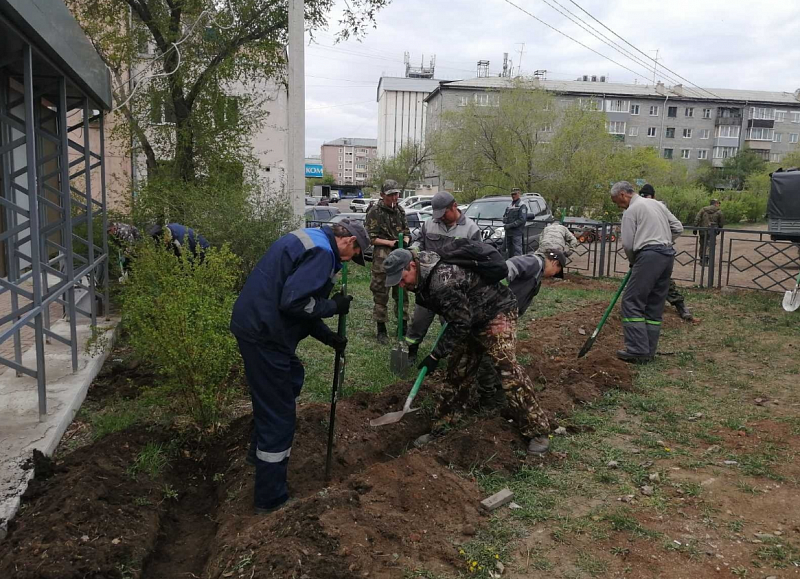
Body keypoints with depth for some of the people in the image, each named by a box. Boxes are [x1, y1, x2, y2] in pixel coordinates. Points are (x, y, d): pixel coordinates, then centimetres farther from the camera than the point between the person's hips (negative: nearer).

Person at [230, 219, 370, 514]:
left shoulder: (311, 238, 16)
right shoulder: (322, 252, -17)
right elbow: (295, 303, -26)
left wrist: (327, 335, 15)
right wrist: (334, 306, -10)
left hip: (253, 322, 11)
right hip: (263, 332, -11)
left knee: (292, 378, 29)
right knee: (278, 415, 1)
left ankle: (262, 449, 43)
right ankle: (271, 498, 15)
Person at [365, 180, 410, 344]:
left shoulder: (400, 210, 13)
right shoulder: (375, 212, -4)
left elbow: (407, 232, 18)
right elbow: (371, 237, -7)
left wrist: (405, 241, -4)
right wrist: (390, 243, -17)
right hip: (382, 258, -5)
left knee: (402, 292, 11)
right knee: (381, 294, 0)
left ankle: (403, 325, 23)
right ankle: (381, 329, 9)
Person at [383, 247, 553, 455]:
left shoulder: (443, 282, -34)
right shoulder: (425, 276, -2)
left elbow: (460, 324, -28)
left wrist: (436, 355, -23)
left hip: (497, 313, -10)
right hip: (472, 319, 10)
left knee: (507, 367, -19)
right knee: (458, 368, 12)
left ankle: (537, 430, -11)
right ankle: (446, 418, 25)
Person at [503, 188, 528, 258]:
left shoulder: (522, 206, -6)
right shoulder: (509, 205, 19)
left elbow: (522, 220, -15)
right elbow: (504, 216, 23)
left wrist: (510, 225, -19)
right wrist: (505, 221, -2)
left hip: (517, 232, -8)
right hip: (508, 232, 8)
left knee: (517, 250, -10)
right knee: (508, 251, 13)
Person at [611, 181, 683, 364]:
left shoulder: (631, 210, -2)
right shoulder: (657, 204, 21)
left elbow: (627, 243, -4)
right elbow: (678, 228, 20)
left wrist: (632, 261, 13)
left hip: (649, 255, -8)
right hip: (668, 255, 8)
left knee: (632, 302, -5)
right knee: (655, 304, 10)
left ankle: (637, 350, -10)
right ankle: (649, 351, 13)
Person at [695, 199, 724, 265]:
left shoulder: (703, 210, 7)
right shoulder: (719, 212, 2)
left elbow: (697, 219, -1)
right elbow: (721, 222, 7)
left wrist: (695, 228, 1)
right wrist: (719, 230, 20)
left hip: (703, 230, 3)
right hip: (712, 232, -3)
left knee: (702, 245, 14)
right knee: (709, 245, -3)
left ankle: (702, 259, 22)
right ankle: (705, 260, -17)